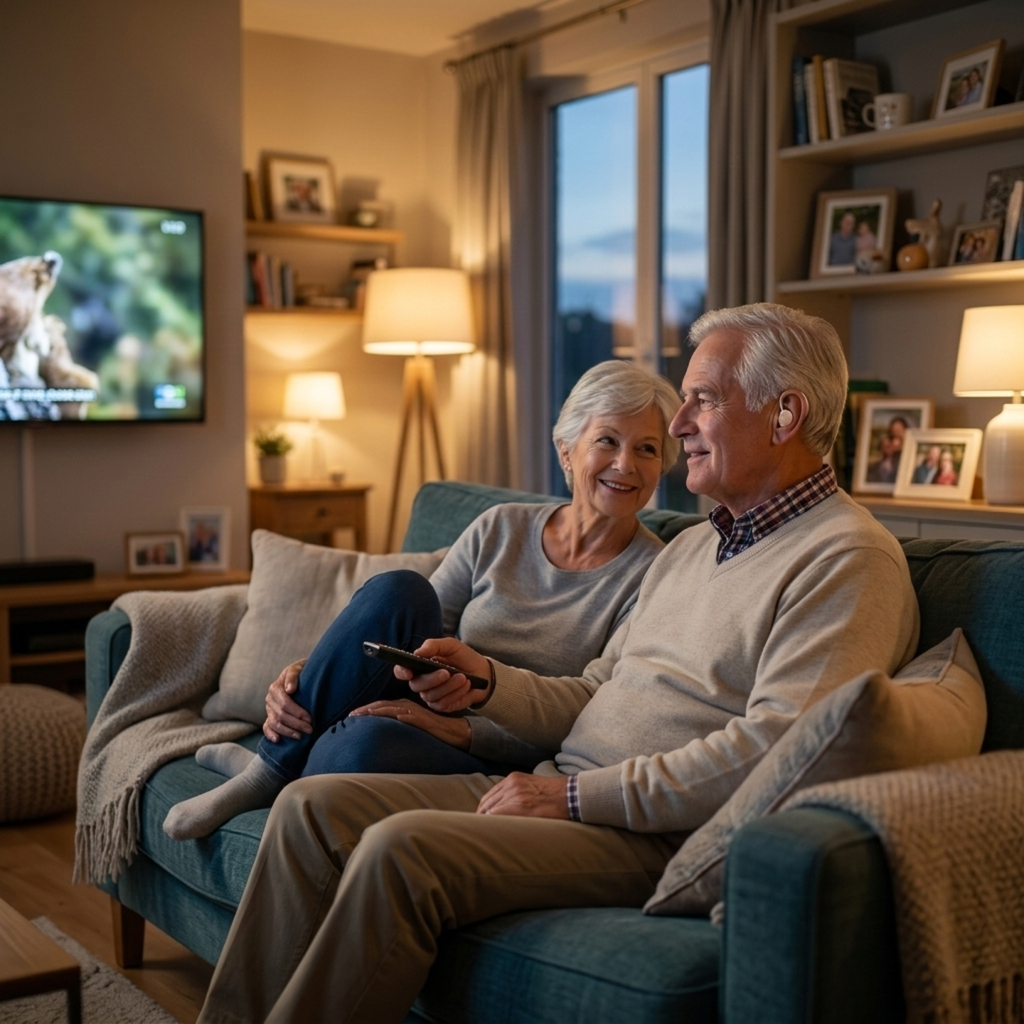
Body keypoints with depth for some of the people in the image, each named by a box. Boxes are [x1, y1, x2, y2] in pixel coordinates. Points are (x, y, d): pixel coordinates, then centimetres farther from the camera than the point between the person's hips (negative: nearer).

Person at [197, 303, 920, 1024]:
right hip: (564, 793, 9)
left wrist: (576, 794, -19)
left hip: (660, 836, -9)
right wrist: (485, 682, 1)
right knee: (313, 806, -2)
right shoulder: (691, 546, 21)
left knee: (400, 849, -27)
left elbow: (771, 750, -21)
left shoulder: (848, 559, -9)